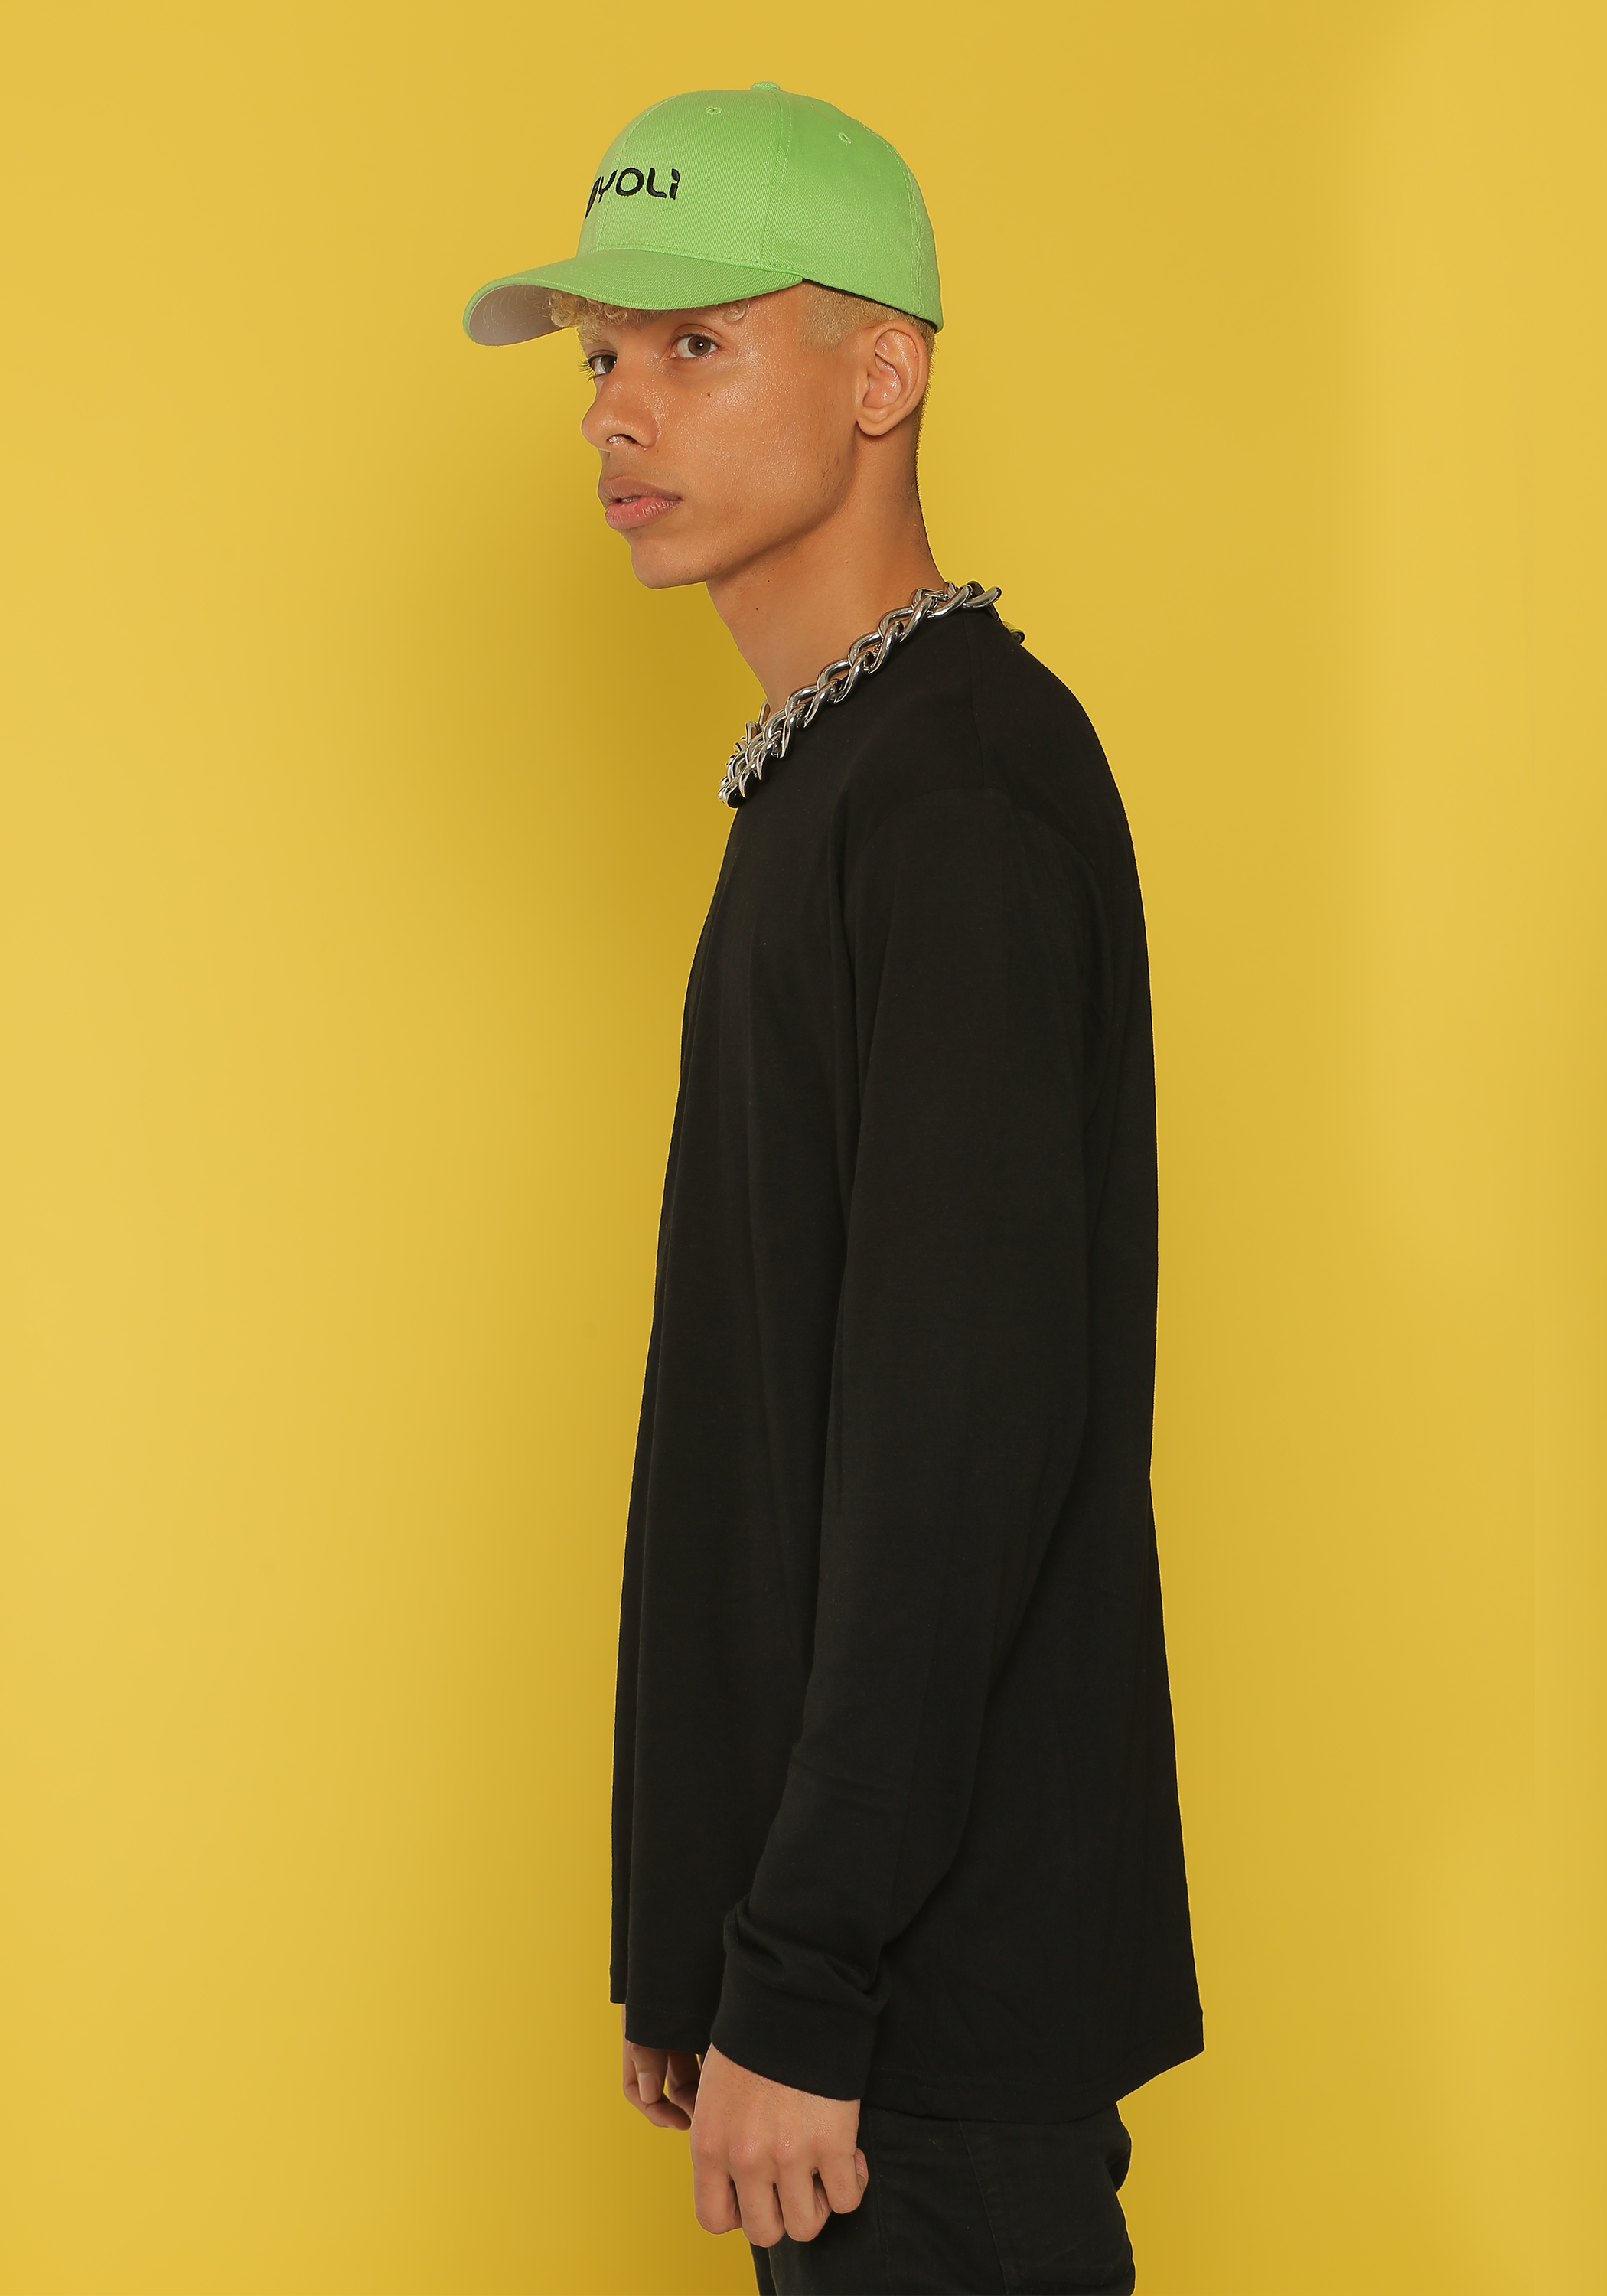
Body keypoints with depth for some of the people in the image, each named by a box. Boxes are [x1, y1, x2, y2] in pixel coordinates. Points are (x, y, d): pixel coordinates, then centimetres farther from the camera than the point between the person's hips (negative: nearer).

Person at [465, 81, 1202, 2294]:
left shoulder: (966, 798, -15)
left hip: (931, 1966, -9)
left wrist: (802, 1988, -21)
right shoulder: (831, 786, 16)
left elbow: (967, 1429, -22)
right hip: (826, 1924, 9)